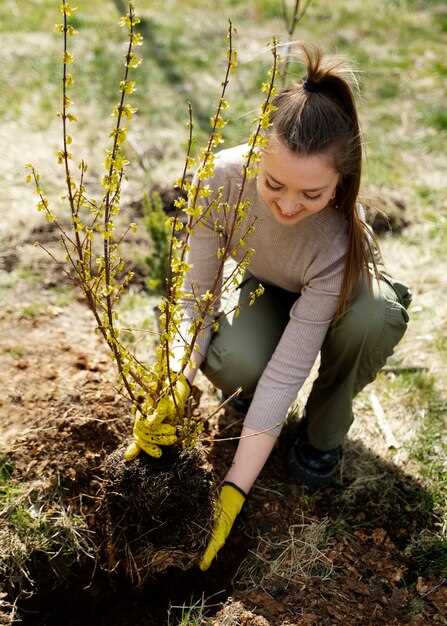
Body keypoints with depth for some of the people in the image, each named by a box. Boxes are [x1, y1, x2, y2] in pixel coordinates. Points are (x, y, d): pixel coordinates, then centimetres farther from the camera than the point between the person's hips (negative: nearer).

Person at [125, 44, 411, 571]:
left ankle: (323, 430, -7)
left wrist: (233, 490, -38)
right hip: (264, 290, 1)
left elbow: (288, 369, -38)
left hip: (337, 293, -1)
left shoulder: (340, 237, -40)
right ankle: (250, 393, 7)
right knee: (232, 366, -34)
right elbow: (196, 291, -25)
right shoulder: (222, 176, -34)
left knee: (375, 319, -38)